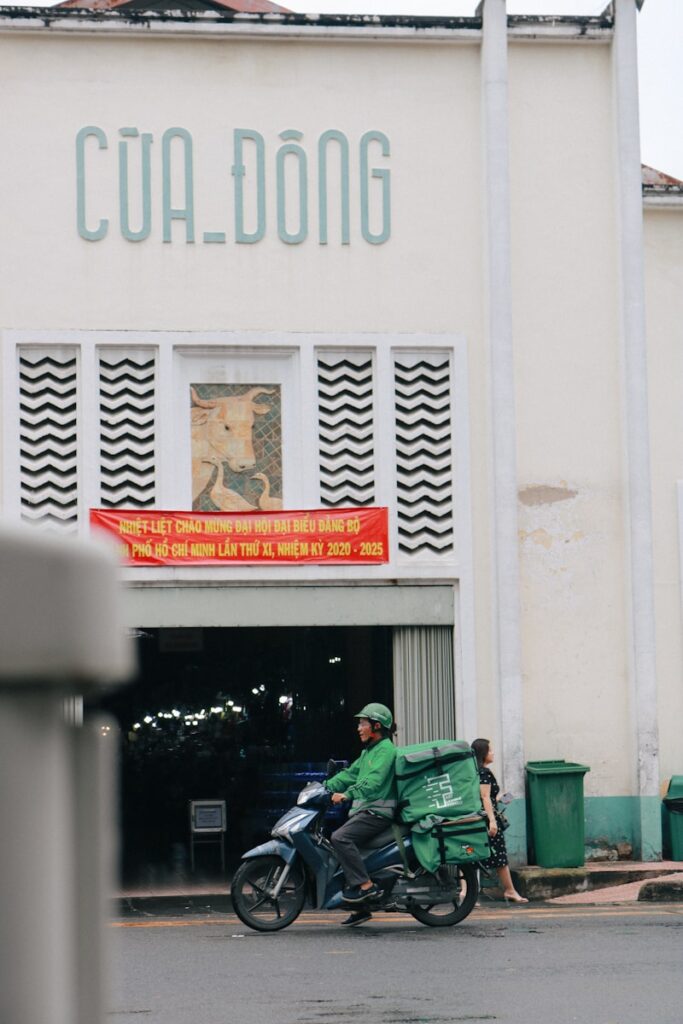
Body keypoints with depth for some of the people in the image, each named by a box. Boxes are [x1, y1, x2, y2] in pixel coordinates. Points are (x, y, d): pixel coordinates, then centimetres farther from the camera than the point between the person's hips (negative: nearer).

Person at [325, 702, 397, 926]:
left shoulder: (385, 749, -9)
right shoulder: (369, 750, 24)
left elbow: (373, 782, -22)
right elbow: (351, 774, 23)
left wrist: (347, 795, -29)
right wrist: (325, 787, 11)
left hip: (377, 812, -10)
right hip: (364, 811, 10)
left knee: (340, 837, -27)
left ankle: (365, 885, -26)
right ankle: (361, 907, 12)